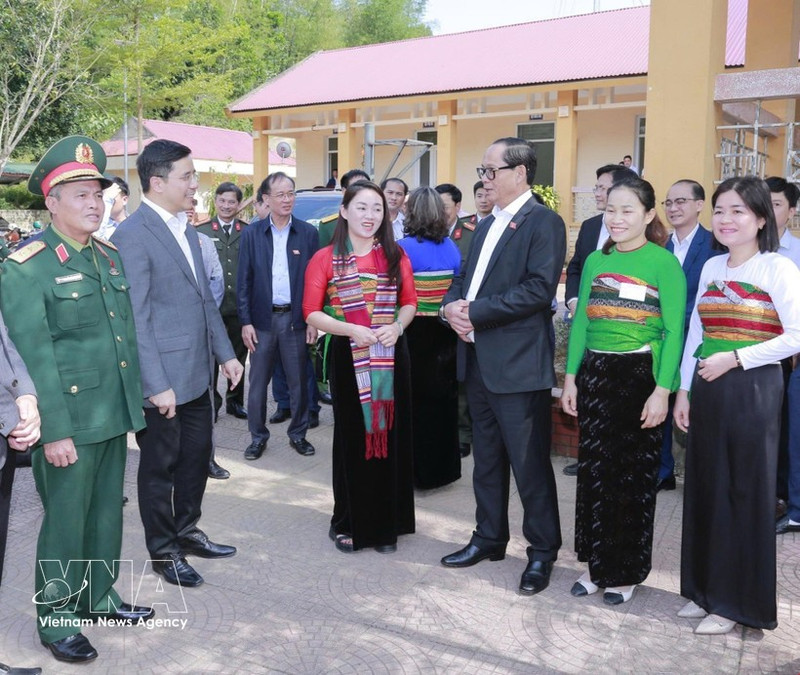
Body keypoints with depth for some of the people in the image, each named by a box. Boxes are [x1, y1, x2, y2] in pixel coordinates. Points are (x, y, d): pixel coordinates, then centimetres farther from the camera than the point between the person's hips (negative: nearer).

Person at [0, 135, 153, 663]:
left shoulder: (110, 257, 10)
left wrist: (135, 400, 12)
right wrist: (54, 431, -17)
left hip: (114, 415, 7)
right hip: (69, 422, -6)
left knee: (107, 512, 17)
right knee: (65, 519, 7)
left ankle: (99, 596, 35)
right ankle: (56, 616, 25)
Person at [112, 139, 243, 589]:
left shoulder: (187, 229, 11)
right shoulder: (132, 236, -16)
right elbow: (135, 319, -19)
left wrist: (226, 352, 12)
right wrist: (157, 385, -20)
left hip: (197, 372, 8)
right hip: (162, 378, -8)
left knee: (197, 456, 19)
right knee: (161, 465, 9)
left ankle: (187, 531, 38)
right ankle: (164, 551, 27)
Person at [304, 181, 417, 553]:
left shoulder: (395, 255, 8)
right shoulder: (325, 259, -1)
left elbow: (409, 302, 10)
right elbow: (311, 313, -4)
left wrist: (397, 326, -11)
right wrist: (352, 330, -17)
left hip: (391, 355, 3)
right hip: (348, 358, -2)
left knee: (390, 433, 6)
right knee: (352, 437, 5)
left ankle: (386, 523, 21)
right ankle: (348, 522, 20)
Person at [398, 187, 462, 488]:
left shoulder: (404, 247, -14)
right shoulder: (450, 247, 2)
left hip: (415, 331, -5)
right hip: (445, 332, 5)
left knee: (416, 398, 7)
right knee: (442, 396, 14)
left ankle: (419, 468, 16)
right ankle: (443, 465, 26)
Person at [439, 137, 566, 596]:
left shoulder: (544, 222, -9)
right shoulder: (487, 226, 18)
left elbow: (539, 289, -20)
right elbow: (465, 279, 19)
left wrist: (474, 311, -19)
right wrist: (452, 305, -4)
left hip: (518, 364, -8)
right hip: (479, 360, 9)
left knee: (530, 463, 2)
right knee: (487, 459, 18)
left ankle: (543, 551, 18)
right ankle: (489, 539, 33)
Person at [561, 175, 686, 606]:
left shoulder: (664, 263, -7)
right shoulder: (595, 261, 9)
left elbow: (673, 331, -10)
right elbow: (581, 321, 11)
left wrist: (662, 391, -15)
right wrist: (571, 377, 6)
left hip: (639, 376, -5)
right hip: (595, 376, 5)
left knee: (633, 477, 6)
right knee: (594, 472, 10)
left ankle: (625, 572, 22)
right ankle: (596, 564, 26)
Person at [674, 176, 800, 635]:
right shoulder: (712, 268, 10)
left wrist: (734, 358, -18)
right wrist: (683, 391, 8)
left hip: (752, 390, -6)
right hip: (707, 390, 6)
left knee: (745, 493, 4)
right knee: (705, 488, 11)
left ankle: (736, 602, 18)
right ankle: (706, 589, 27)